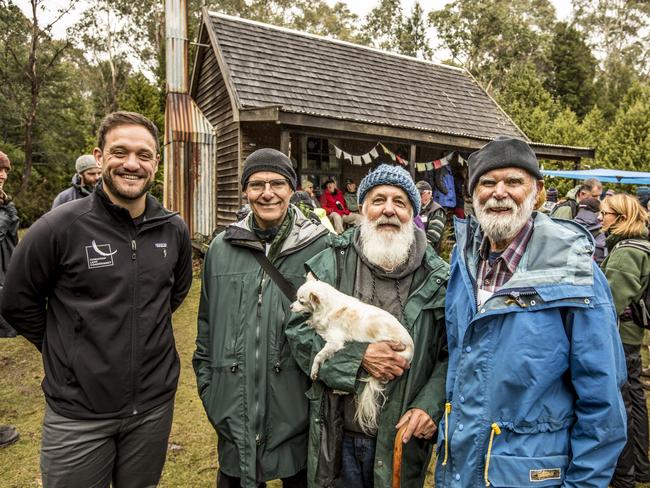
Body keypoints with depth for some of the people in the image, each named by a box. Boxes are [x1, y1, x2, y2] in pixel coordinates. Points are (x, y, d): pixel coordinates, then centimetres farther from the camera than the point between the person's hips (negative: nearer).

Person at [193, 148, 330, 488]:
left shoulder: (320, 246, -9)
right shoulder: (222, 247, 2)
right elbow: (207, 323, 10)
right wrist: (206, 383, 9)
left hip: (297, 406, -2)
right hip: (233, 407, 3)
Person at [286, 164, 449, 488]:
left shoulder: (437, 278, -5)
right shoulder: (331, 264, -5)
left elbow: (451, 352, -2)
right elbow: (300, 331, -7)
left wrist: (431, 405, -15)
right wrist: (359, 356, -17)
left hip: (403, 436, 0)